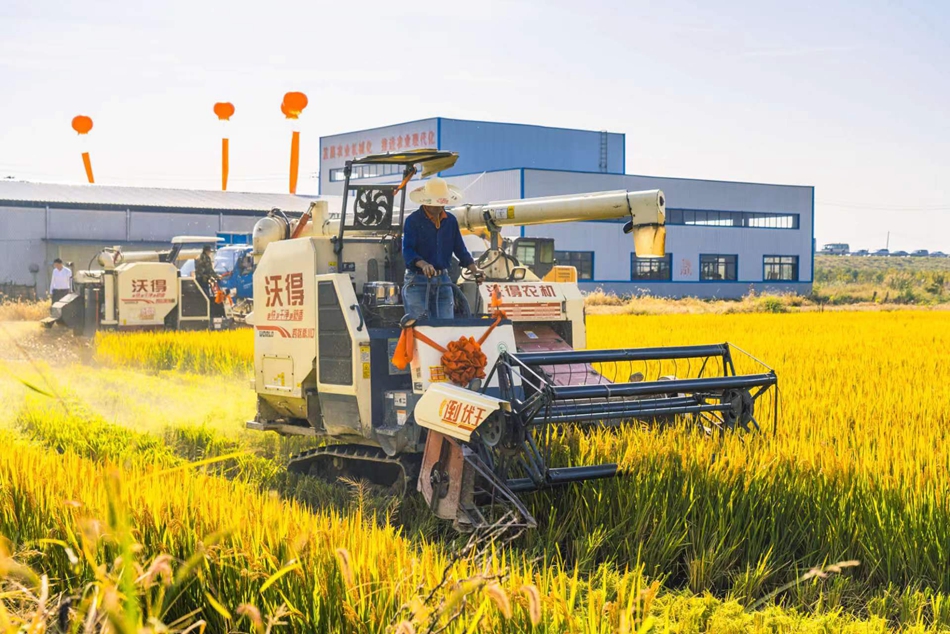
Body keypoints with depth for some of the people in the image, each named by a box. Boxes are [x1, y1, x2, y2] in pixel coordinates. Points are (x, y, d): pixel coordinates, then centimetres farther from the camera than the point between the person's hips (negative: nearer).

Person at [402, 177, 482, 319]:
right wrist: (423, 265, -33)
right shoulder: (413, 220, -5)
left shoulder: (451, 221, 10)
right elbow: (407, 250, -14)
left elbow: (460, 249, 12)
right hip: (417, 281, -4)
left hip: (443, 281, 5)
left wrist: (474, 270, -4)